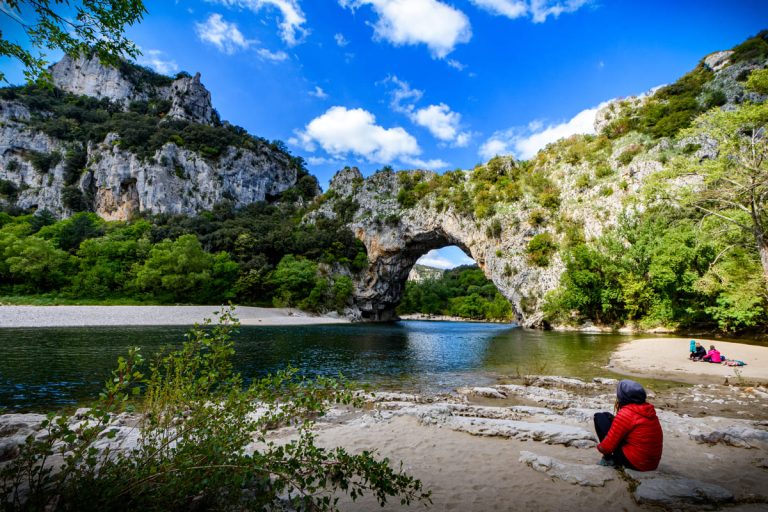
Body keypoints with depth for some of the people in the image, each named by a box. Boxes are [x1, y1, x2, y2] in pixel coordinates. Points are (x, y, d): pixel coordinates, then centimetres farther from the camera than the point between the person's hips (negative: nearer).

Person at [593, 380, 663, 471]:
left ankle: (608, 459, 2)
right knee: (608, 416, 16)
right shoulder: (648, 410, 2)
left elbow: (606, 446, -15)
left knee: (599, 417, -2)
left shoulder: (626, 413, -19)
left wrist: (599, 447, 6)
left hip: (633, 463, -8)